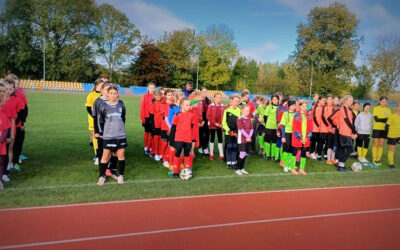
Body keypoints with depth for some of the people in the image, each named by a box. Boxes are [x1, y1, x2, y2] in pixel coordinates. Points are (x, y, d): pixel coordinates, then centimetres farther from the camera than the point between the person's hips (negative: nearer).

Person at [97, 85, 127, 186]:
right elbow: (101, 120, 2)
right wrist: (104, 130, 3)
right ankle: (102, 176, 14)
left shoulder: (121, 104, 4)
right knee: (106, 156, 1)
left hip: (121, 135, 2)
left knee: (121, 155, 5)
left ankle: (121, 176, 18)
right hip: (108, 136, -2)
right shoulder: (104, 105, -4)